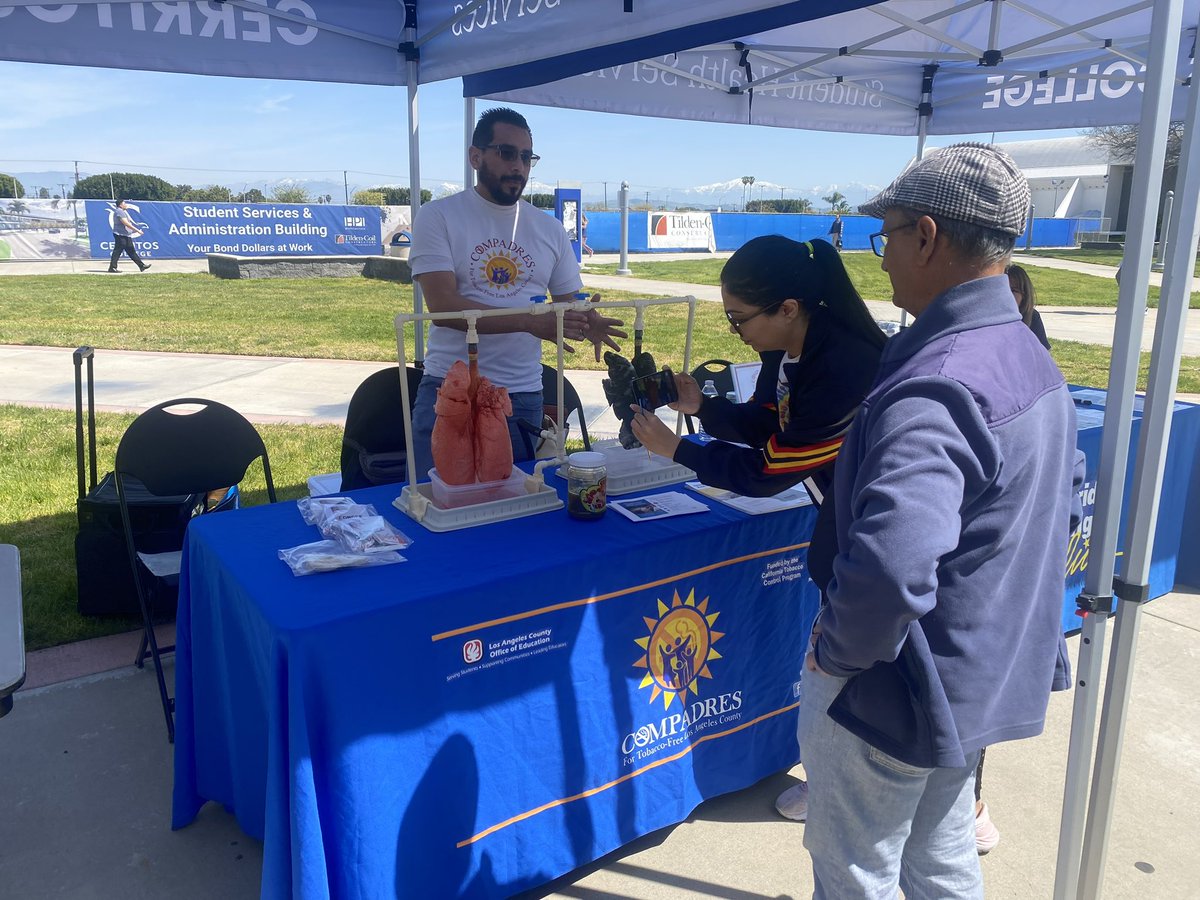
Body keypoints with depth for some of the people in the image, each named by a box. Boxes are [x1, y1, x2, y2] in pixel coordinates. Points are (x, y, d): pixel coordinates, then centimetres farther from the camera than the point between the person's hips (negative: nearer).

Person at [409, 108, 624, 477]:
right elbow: (442, 306, -14)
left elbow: (570, 303, 11)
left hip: (524, 398, 3)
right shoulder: (438, 217, -3)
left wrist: (587, 323, -15)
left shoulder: (549, 229, 9)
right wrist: (530, 321, -24)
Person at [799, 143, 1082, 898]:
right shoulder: (1034, 360, 3)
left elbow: (888, 568, -43)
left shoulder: (935, 389, -30)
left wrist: (833, 651, -24)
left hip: (898, 696, -9)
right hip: (992, 681, 9)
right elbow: (1063, 501, 17)